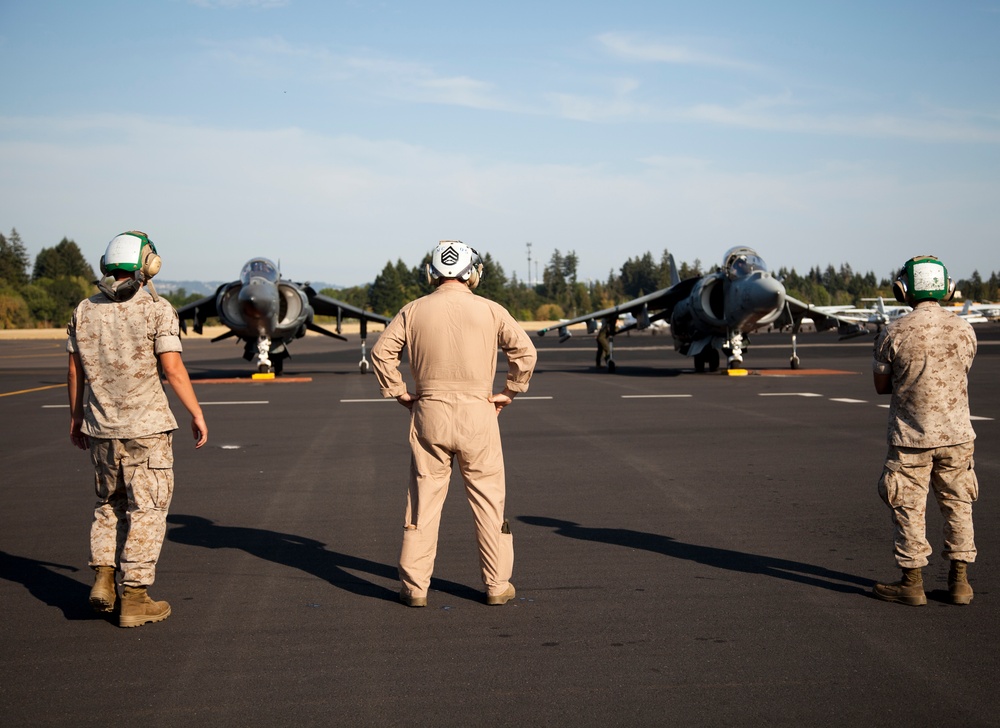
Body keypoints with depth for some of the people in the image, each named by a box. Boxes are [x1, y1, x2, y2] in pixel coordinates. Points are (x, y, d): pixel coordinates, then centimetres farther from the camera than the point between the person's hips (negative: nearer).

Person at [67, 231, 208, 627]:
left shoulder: (85, 311, 5)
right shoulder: (157, 310, -10)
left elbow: (75, 370, 8)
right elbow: (172, 368, -14)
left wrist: (76, 417, 19)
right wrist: (197, 414, -6)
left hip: (101, 429, 5)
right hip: (146, 428, -5)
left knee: (109, 504, 21)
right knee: (146, 510, 3)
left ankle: (103, 579, 10)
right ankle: (134, 599, 5)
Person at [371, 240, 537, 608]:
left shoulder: (414, 310, 3)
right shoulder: (490, 310, 0)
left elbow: (382, 351, 1)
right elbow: (525, 350, -4)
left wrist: (399, 393, 7)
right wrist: (508, 392, 4)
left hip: (429, 412, 1)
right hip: (477, 413, -1)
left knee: (424, 498, 6)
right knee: (488, 499, 7)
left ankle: (415, 586, 8)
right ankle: (497, 584, 12)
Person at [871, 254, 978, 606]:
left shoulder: (894, 333, -11)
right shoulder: (964, 331, -2)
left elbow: (881, 386, -1)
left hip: (911, 437, -3)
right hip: (956, 434, 3)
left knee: (909, 510, 7)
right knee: (957, 506, 13)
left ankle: (912, 583, 12)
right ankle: (959, 582, 17)